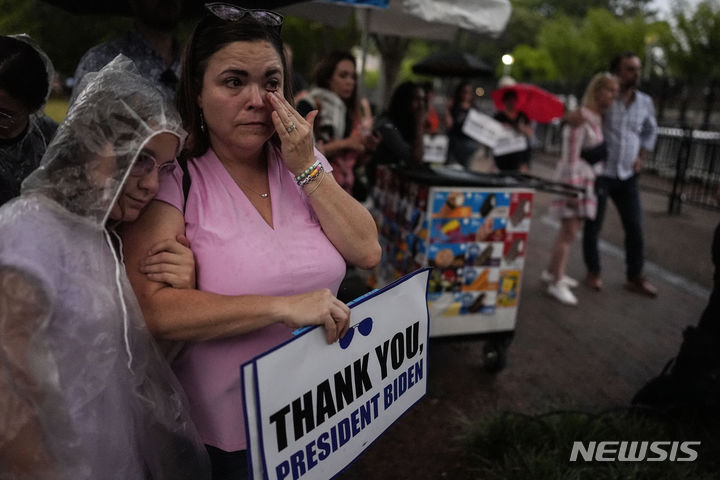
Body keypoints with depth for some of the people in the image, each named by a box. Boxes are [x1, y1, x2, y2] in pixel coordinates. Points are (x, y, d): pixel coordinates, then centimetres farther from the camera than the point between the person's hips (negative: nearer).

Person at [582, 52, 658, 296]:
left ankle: (635, 277, 20)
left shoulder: (645, 102, 6)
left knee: (635, 227, 6)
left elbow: (651, 130, 21)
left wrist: (641, 157, 11)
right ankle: (593, 272, 23)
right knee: (593, 226, 6)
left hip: (628, 176, 4)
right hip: (600, 173, -4)